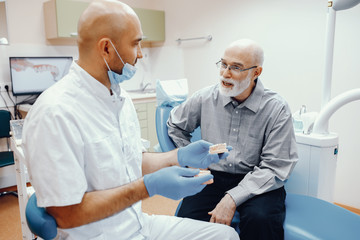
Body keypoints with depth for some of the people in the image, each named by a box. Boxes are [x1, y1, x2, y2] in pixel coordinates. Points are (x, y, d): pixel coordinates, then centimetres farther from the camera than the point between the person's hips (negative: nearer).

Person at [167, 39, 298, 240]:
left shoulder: (277, 108, -9)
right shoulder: (205, 98, 0)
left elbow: (274, 168, -12)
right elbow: (175, 126, 18)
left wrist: (232, 198, -22)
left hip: (257, 183, -1)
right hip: (213, 177, 2)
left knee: (261, 220, -33)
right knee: (187, 218, -26)